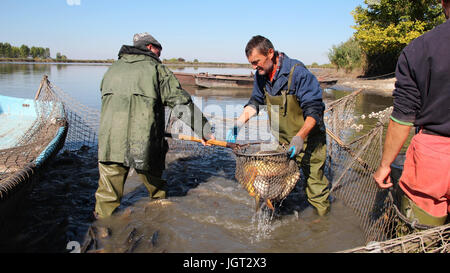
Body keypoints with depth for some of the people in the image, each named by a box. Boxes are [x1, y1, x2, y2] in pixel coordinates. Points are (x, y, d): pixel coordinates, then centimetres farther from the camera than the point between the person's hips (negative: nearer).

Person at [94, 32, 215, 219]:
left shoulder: (112, 69, 21)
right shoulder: (156, 68, 6)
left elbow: (105, 103, 20)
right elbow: (181, 102, 0)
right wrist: (204, 130, 5)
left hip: (110, 142, 3)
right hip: (144, 145, -3)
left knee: (108, 196, 11)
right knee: (156, 187, 18)